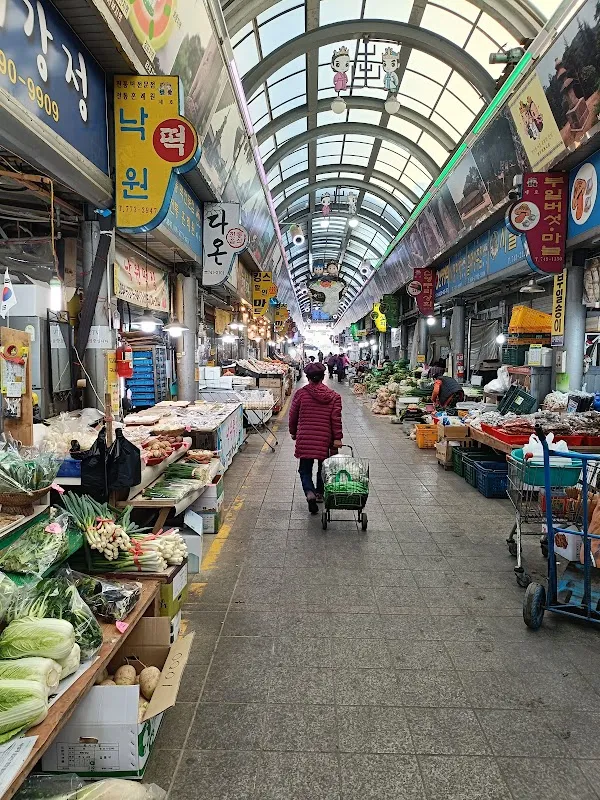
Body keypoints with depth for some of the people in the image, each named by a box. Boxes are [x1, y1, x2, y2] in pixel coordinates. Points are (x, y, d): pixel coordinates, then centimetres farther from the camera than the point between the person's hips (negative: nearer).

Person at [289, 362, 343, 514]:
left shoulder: (301, 393, -2)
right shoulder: (333, 396, 0)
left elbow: (293, 415, 4)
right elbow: (336, 418, -6)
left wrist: (293, 432, 18)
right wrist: (337, 438, -4)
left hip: (305, 438, -1)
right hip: (325, 438, 1)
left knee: (305, 468, 6)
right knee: (323, 467, 20)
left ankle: (310, 492, -16)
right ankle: (320, 493, 32)